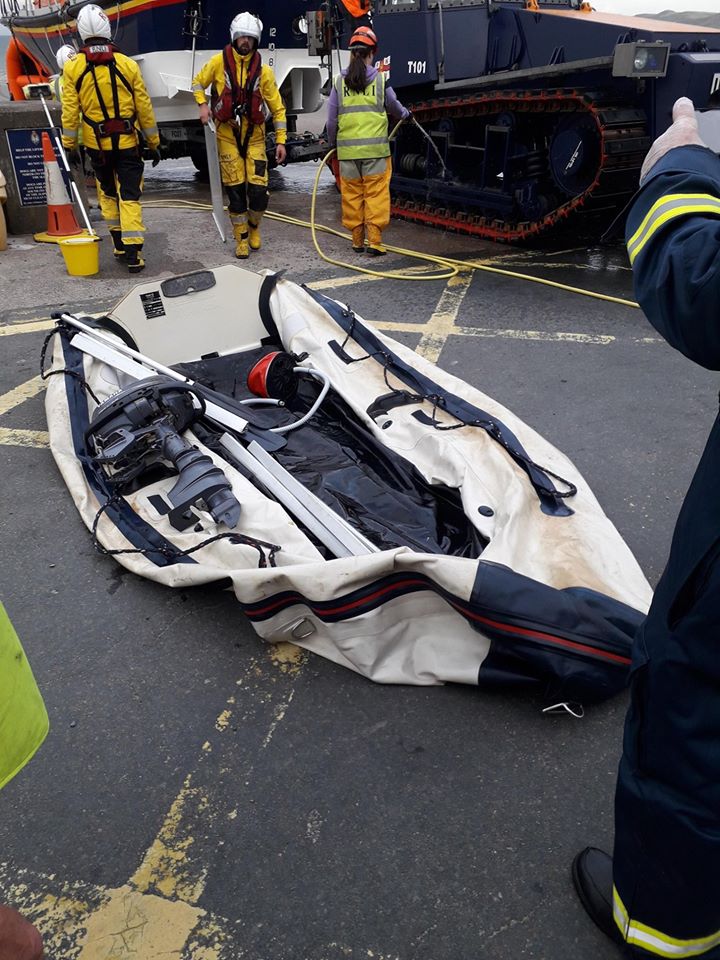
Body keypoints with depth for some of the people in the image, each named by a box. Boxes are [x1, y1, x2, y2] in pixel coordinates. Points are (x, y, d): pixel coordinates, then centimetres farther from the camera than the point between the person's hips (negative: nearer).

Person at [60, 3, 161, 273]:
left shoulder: (73, 68, -3)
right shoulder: (128, 65, -5)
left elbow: (70, 111, -2)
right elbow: (144, 108, -2)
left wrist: (69, 144, 8)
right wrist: (154, 143, 7)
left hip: (97, 144, 1)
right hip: (127, 142, -1)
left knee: (107, 193, 19)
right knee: (130, 196, 1)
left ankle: (119, 243, 25)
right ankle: (132, 252, -7)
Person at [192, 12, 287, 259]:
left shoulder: (263, 70, -2)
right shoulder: (219, 62, -3)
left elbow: (277, 107, 1)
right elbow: (198, 82, 13)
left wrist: (281, 141, -5)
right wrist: (202, 104, -5)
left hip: (254, 136, 0)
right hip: (227, 134, 0)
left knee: (258, 188, -7)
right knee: (235, 189, -1)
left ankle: (253, 226, 23)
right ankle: (241, 238, 12)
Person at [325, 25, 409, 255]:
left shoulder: (340, 82, 4)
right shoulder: (380, 79, 1)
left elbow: (332, 119, 6)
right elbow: (394, 108, 15)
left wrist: (332, 143, 22)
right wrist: (406, 114, 37)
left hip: (347, 148, 2)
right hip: (375, 148, -2)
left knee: (352, 195, 9)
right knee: (376, 194, 1)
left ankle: (357, 241, 15)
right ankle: (374, 241, -3)